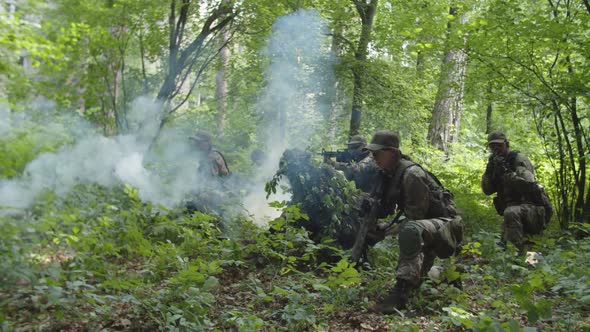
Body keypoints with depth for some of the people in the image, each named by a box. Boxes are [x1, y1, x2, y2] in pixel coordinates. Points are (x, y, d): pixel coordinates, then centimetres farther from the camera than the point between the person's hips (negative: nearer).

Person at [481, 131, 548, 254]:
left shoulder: (519, 159, -10)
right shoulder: (496, 163, 11)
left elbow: (529, 185, -24)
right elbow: (487, 190, 3)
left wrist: (507, 173, -28)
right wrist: (489, 171, -11)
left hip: (531, 209, -8)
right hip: (513, 209, 8)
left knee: (510, 212, -38)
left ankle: (523, 252, -33)